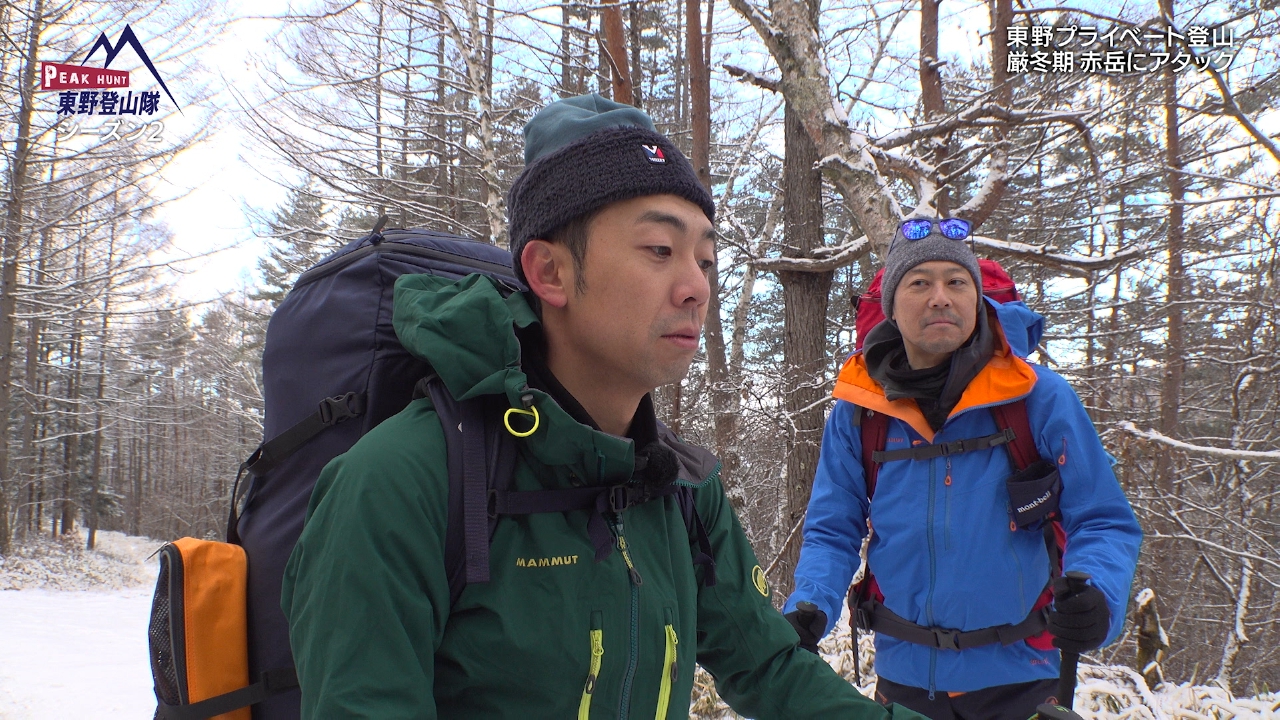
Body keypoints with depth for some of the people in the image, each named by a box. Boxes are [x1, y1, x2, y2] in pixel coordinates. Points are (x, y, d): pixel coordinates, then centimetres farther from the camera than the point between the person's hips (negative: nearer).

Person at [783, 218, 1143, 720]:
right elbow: (833, 531, 1)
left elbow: (1103, 523, -8)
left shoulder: (1039, 397, -11)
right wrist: (808, 608, -18)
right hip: (904, 676, 2)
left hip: (1016, 679, -1)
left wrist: (1097, 598, -28)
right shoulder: (858, 411, -5)